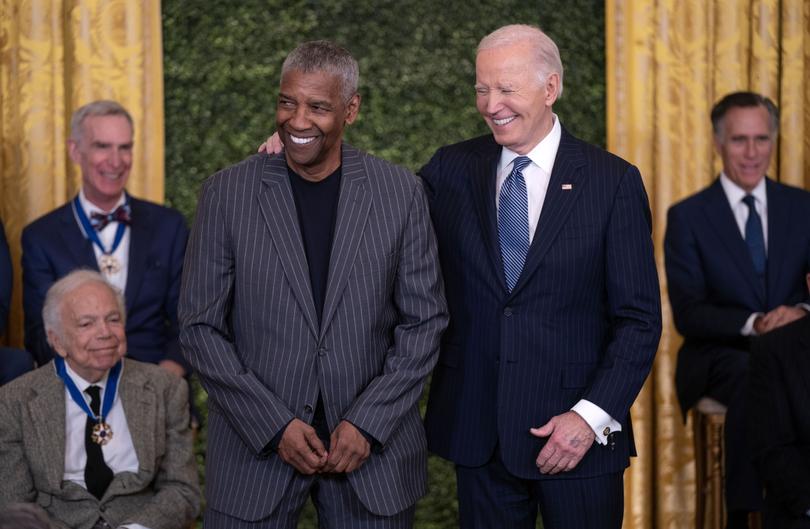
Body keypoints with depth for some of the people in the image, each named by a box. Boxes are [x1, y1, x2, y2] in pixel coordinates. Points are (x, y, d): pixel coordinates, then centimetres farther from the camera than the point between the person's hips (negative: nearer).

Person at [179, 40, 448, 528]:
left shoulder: (402, 193, -1)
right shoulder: (227, 193, -2)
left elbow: (424, 321, 1)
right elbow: (201, 327, -2)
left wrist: (368, 424, -9)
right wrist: (275, 425, -10)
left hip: (374, 446, 0)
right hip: (257, 446, 0)